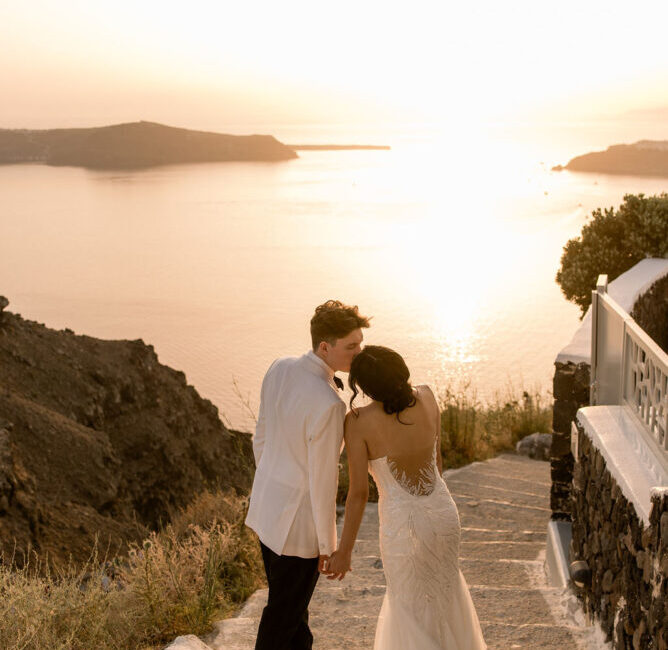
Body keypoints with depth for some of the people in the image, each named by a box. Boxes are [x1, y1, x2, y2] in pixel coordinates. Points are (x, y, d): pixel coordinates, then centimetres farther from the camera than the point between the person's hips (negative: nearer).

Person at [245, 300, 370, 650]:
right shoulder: (329, 405, -30)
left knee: (290, 599, 26)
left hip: (266, 505, 8)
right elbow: (323, 480, -22)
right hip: (299, 522, -8)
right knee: (283, 612, 13)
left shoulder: (279, 369, -6)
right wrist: (327, 544, -10)